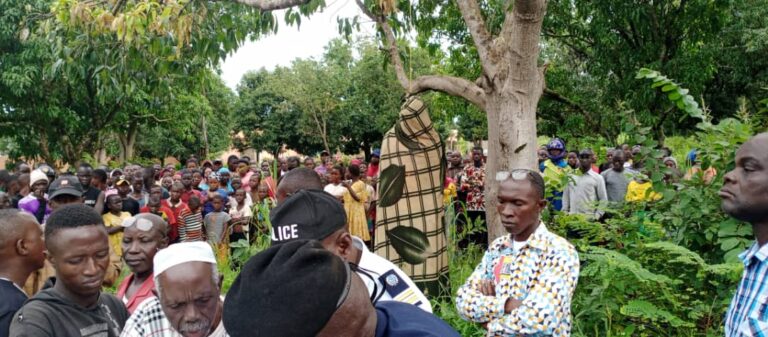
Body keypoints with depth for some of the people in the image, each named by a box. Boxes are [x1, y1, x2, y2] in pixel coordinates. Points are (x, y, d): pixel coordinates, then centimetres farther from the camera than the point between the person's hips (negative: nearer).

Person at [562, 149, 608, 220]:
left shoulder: (598, 178, 2)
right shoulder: (571, 176, 10)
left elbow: (603, 200, 2)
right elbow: (566, 196, 14)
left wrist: (596, 216, -6)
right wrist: (565, 212, 6)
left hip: (589, 218, -2)